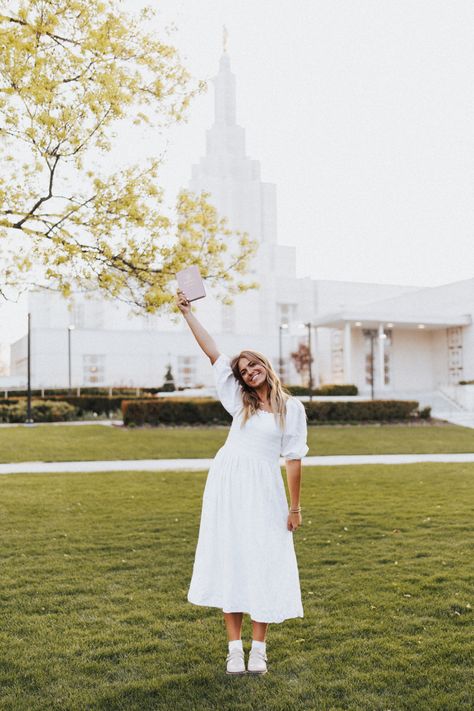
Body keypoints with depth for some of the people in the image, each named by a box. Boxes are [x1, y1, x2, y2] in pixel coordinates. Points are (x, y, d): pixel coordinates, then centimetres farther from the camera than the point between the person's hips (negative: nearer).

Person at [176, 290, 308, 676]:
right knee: (229, 561, 3)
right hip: (227, 484, 2)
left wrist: (295, 507, -2)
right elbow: (213, 352, 7)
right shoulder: (239, 399, 9)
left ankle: (259, 649, 10)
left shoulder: (291, 407, 1)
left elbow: (294, 459, 0)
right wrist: (187, 312, 5)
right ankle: (235, 648, 10)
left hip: (264, 489, -2)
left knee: (264, 565, -1)